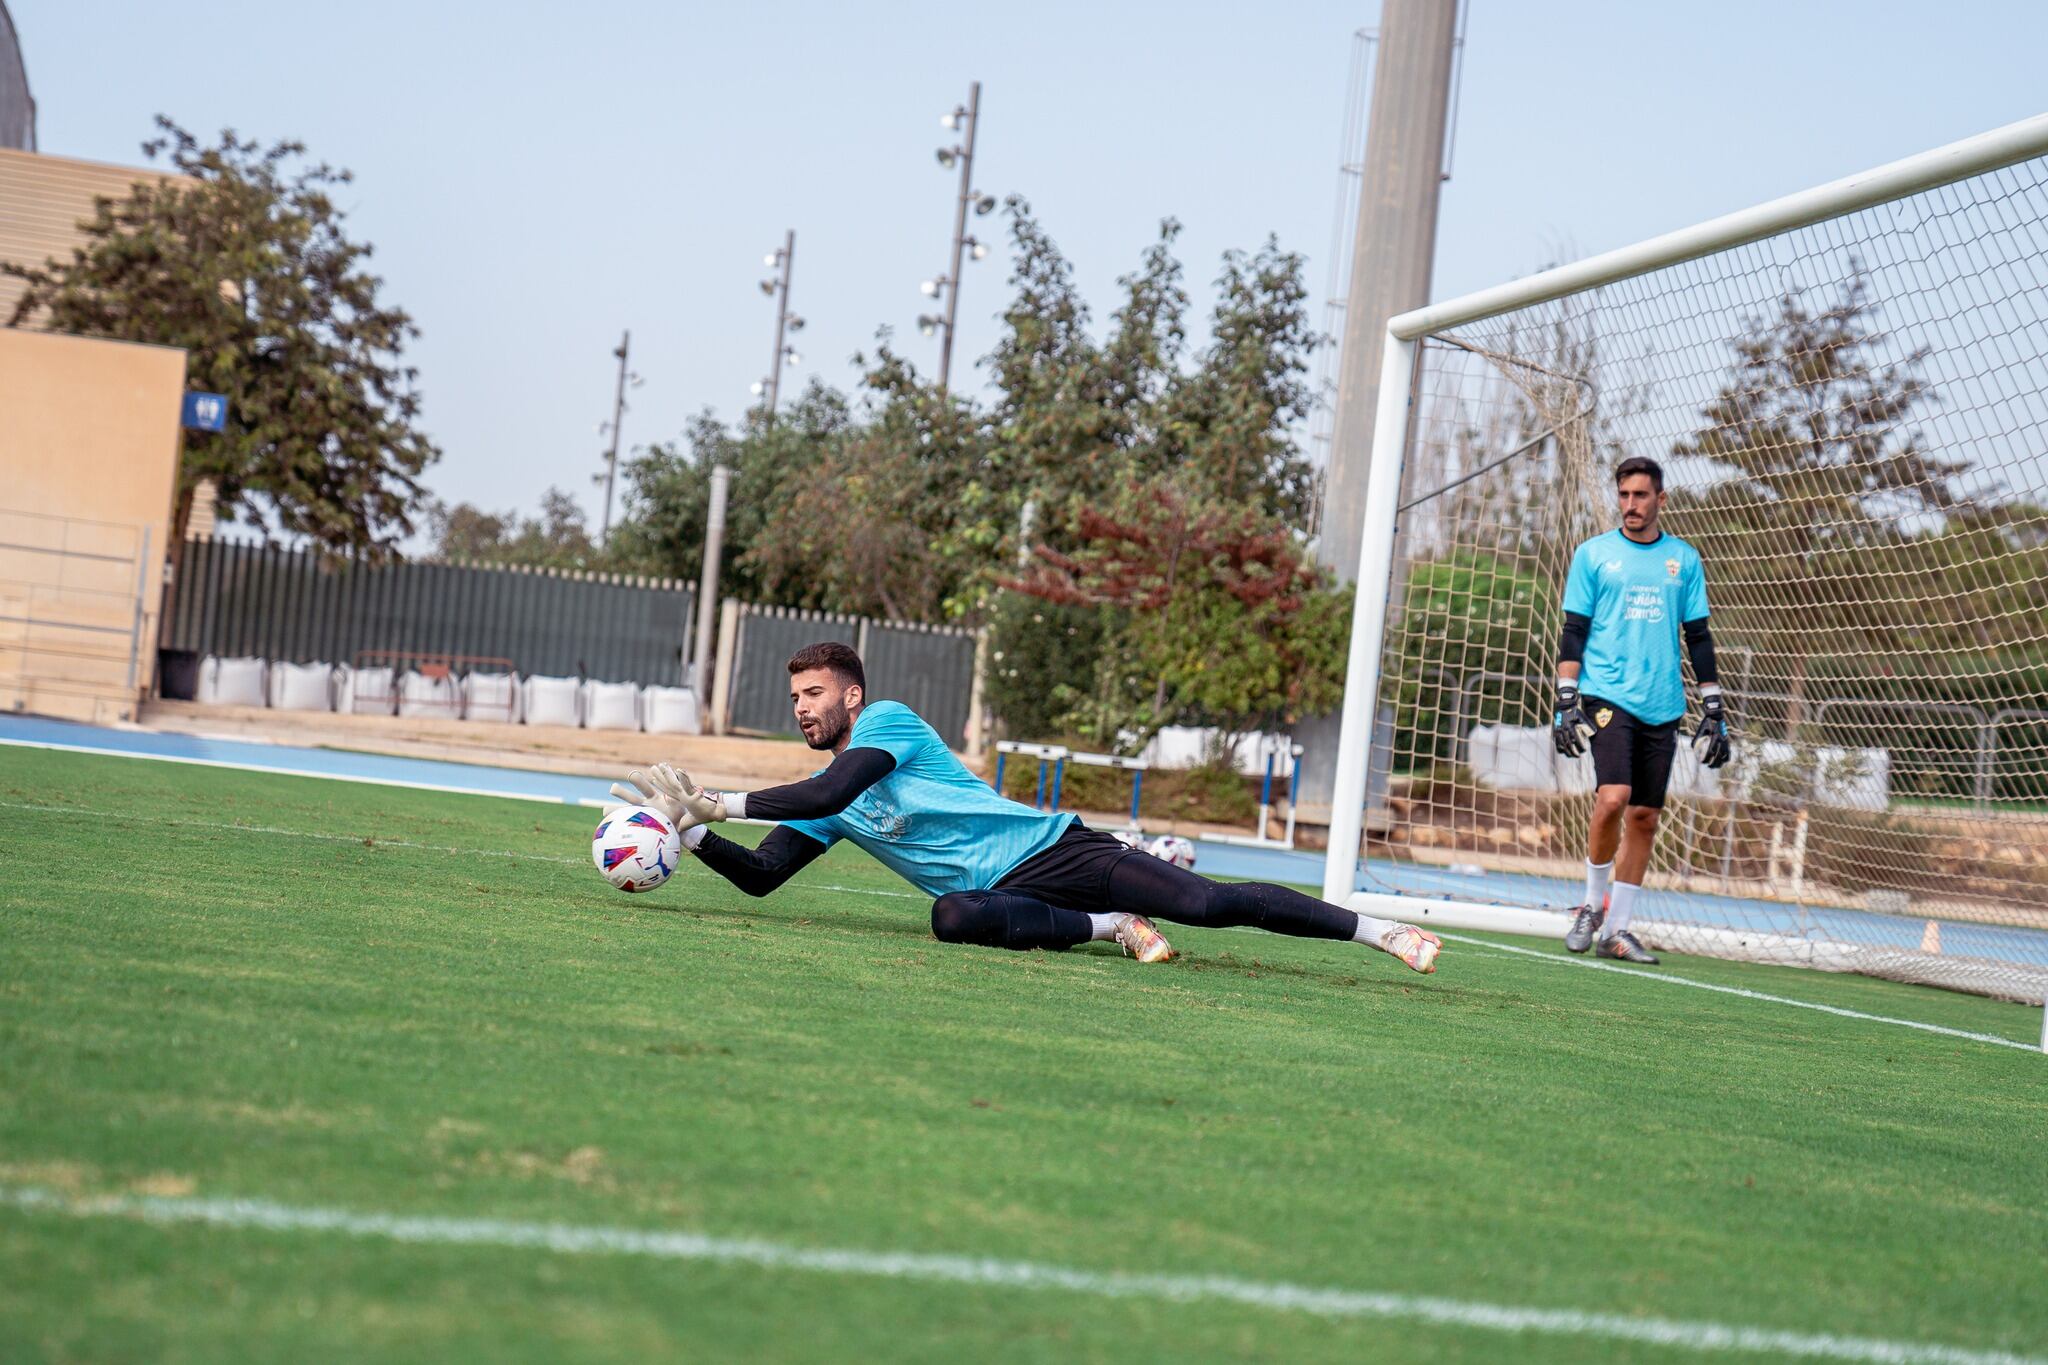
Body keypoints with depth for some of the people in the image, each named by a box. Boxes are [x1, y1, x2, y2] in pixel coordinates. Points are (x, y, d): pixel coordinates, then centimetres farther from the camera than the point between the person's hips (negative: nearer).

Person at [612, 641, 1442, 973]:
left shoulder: (887, 721, -8)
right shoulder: (823, 808, 15)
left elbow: (833, 791, -25)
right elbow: (759, 877, 10)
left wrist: (719, 803, -22)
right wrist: (688, 831, -7)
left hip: (1051, 847, -5)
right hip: (1004, 894, 5)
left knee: (1208, 903, -16)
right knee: (954, 917, -31)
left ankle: (1377, 931, -3)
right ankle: (1114, 928, -10)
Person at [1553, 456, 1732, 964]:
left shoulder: (1684, 559, 11)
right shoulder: (1594, 554, 4)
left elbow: (1698, 637, 13)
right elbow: (1574, 632, 3)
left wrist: (1714, 710, 8)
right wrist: (1566, 701, -5)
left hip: (1662, 707, 3)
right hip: (1607, 695, -3)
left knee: (1644, 817, 3)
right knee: (1613, 798, -21)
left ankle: (1617, 929, 11)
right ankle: (1592, 905, -1)